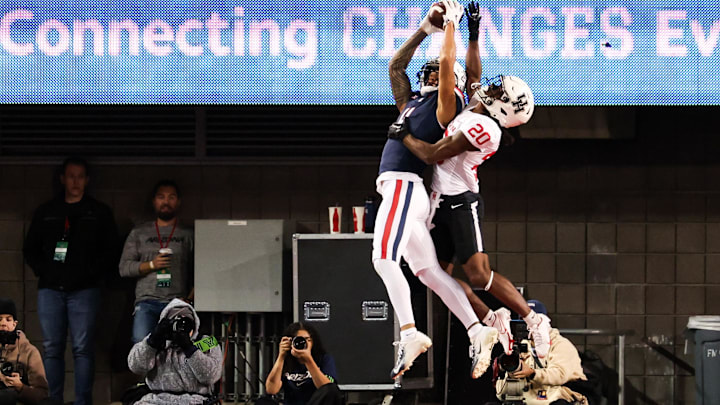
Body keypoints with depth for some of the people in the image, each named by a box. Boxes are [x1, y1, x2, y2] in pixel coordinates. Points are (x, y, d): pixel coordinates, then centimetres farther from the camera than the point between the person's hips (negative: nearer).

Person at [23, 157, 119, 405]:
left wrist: (92, 274, -7)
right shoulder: (46, 212, 17)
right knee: (52, 348, 0)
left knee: (83, 348, -8)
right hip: (50, 289, 2)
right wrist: (43, 271, 2)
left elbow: (111, 251, 6)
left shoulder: (99, 213, 10)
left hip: (84, 290, -2)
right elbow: (30, 249, 18)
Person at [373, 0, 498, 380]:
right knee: (429, 270, 4)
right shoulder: (412, 102, 25)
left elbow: (447, 64, -10)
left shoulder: (445, 103, 2)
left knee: (384, 257, -22)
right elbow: (395, 65, 33)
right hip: (397, 188, 9)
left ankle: (409, 333, -30)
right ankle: (477, 331, 1)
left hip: (405, 186, -9)